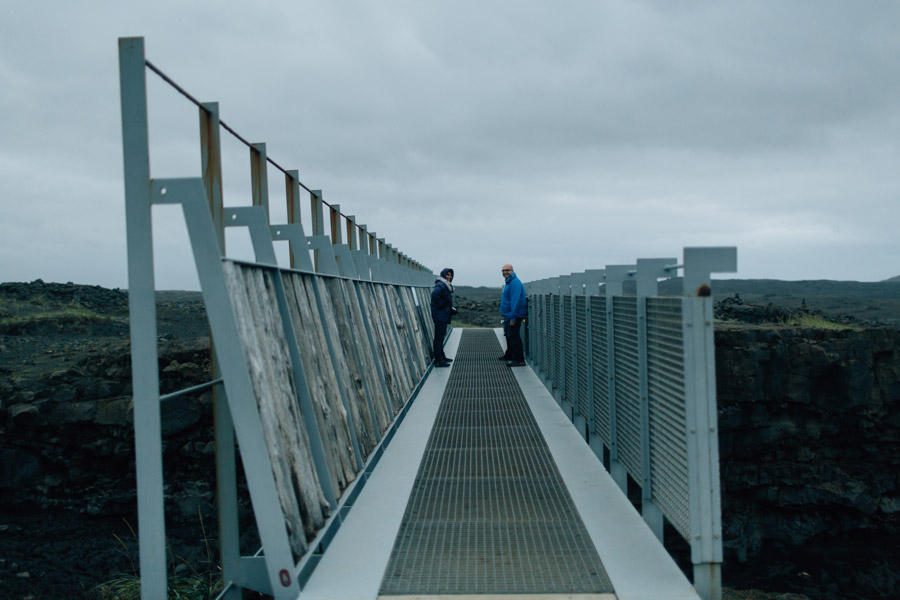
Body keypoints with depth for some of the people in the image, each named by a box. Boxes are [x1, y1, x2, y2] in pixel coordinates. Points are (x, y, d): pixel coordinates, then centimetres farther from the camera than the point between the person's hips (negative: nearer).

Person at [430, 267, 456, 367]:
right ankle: (438, 360, -9)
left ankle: (442, 357, 29)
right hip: (440, 315, -11)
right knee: (439, 337, -9)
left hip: (443, 316, 11)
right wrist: (441, 305, -23)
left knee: (441, 336, 19)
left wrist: (451, 309, 10)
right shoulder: (440, 285, -14)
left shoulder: (446, 286, 18)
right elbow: (435, 294, -34)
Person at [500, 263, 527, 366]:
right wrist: (506, 316, 24)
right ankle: (510, 356, 33)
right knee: (509, 335, 20)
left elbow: (515, 301, -24)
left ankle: (519, 360, -8)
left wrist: (513, 317, -27)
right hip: (509, 316, 11)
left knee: (513, 336, -10)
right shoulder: (509, 282, 18)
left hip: (514, 316, -11)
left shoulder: (515, 283, -18)